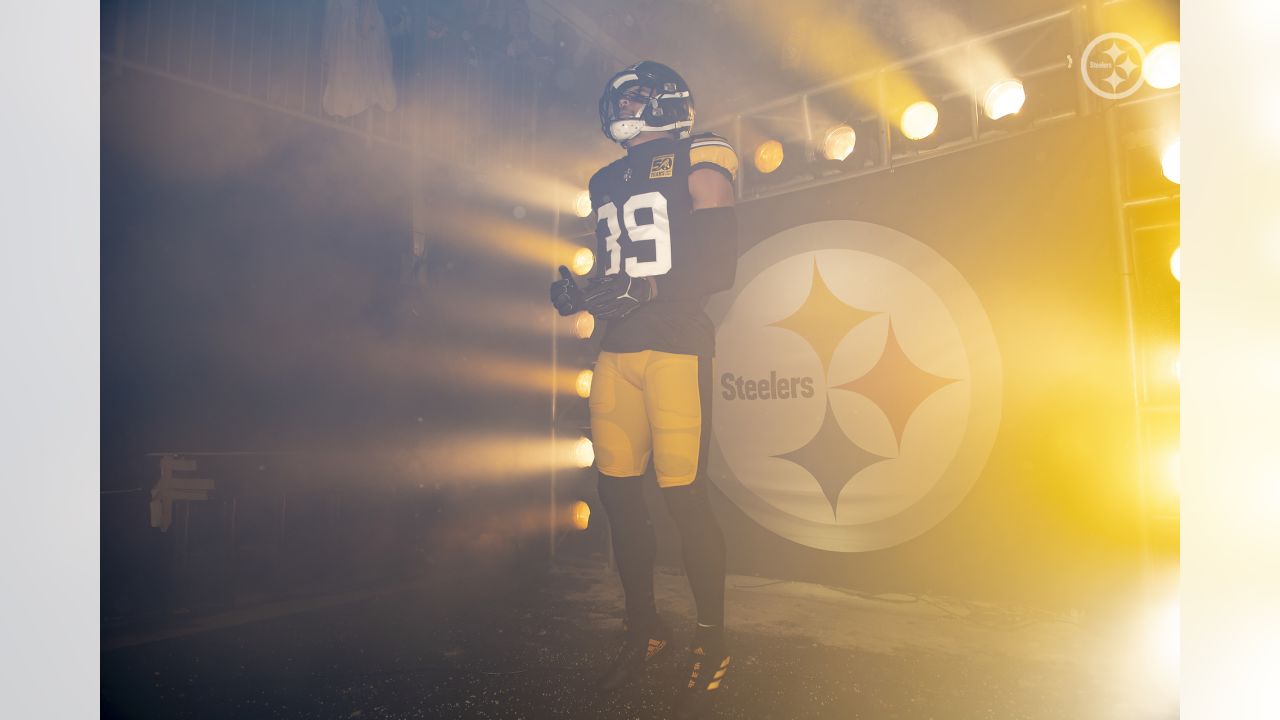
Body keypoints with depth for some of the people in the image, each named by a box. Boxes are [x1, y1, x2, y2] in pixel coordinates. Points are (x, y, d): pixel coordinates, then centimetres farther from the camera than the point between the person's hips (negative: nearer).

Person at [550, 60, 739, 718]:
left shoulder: (697, 164, 3)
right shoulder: (609, 181, 22)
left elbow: (719, 266, -6)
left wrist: (646, 291, -16)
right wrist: (580, 293, 5)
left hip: (676, 347, -6)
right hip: (617, 350, 6)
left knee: (685, 497, -7)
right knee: (618, 492, 5)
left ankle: (711, 642, 11)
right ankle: (643, 629, 22)